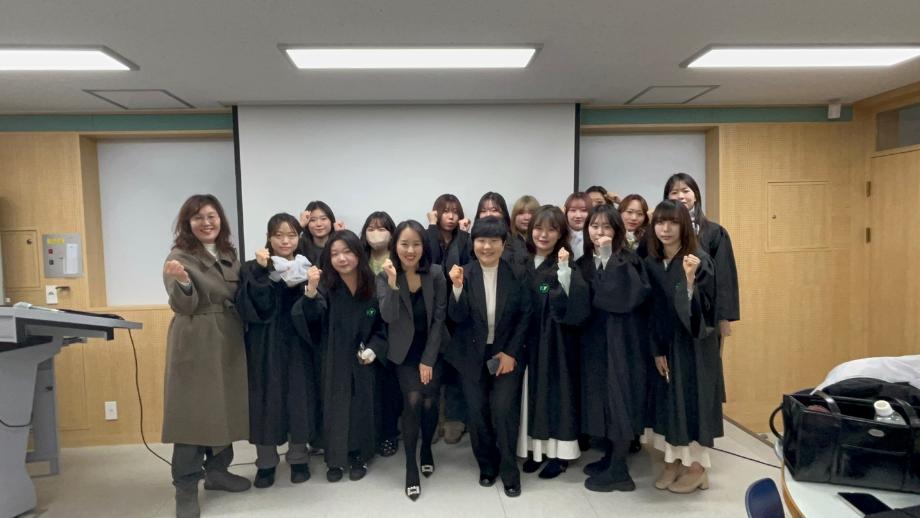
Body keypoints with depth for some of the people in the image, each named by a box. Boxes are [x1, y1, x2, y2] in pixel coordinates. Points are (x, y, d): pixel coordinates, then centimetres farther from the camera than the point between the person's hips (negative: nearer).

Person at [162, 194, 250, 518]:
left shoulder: (229, 254, 11)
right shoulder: (180, 256, -8)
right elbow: (183, 307, -15)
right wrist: (183, 282, -33)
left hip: (229, 341, 7)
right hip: (195, 345, -6)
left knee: (226, 406, 12)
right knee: (193, 411, -3)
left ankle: (217, 471, 26)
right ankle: (186, 488, 5)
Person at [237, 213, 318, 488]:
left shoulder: (307, 267, 6)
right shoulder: (253, 268, 0)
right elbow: (252, 308, -15)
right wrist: (261, 271, -21)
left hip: (298, 344, 1)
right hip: (265, 346, -1)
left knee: (299, 398, 6)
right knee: (266, 400, 4)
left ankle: (298, 458, 22)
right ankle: (266, 462, 20)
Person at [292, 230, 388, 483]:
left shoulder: (373, 285, -7)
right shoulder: (326, 285, -13)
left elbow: (383, 324, 3)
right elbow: (311, 315, -30)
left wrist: (374, 349, -11)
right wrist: (310, 291, -48)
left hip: (363, 358, 1)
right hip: (334, 358, -1)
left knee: (361, 406, 8)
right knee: (334, 406, 6)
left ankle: (358, 457, 26)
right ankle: (335, 460, 23)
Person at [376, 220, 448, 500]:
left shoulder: (436, 274, -11)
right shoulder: (385, 276, -11)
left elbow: (439, 318, -9)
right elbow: (389, 317, -23)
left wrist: (428, 359, -10)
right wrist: (392, 282, -36)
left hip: (432, 350, 1)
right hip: (404, 352, -1)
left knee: (429, 403, -3)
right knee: (413, 400, -16)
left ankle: (427, 448, 29)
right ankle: (411, 466, 1)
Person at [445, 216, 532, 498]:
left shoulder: (516, 273, -7)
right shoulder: (464, 274, -8)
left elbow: (525, 316, -3)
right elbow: (457, 317, -13)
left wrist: (511, 353, -8)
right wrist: (457, 287, -29)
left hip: (507, 353, -1)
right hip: (472, 355, 1)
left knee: (504, 410, -9)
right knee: (477, 412, 7)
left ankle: (509, 471, 12)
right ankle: (487, 466, 29)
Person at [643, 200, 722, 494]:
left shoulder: (700, 260, -14)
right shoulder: (651, 263, 1)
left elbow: (702, 309, -20)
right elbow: (651, 311, 4)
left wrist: (690, 279, -35)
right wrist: (656, 350, -1)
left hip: (693, 345, -5)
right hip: (664, 344, 5)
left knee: (692, 399, 4)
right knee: (668, 400, 12)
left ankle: (697, 465, 20)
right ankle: (673, 460, 27)